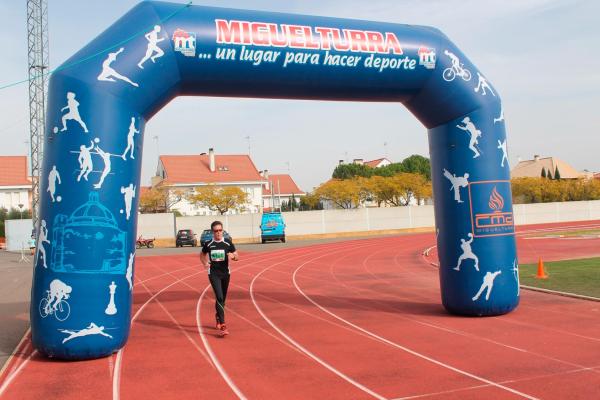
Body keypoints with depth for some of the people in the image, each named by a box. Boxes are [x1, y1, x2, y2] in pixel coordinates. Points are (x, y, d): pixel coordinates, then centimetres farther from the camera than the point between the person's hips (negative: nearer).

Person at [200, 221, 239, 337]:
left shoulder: (228, 243, -2)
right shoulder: (208, 244, -2)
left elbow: (237, 257, 1)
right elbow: (202, 255, 17)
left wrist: (233, 256, -22)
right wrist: (205, 263, -3)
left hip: (225, 273, 2)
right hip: (213, 273, -2)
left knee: (222, 299, 14)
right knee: (219, 297, -15)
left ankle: (218, 317, 41)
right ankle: (222, 325, -16)